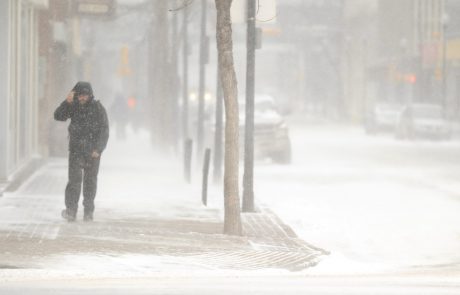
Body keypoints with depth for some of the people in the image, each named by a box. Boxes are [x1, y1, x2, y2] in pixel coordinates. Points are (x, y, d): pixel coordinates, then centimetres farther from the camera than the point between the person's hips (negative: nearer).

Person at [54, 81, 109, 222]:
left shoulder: (98, 108, -4)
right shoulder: (73, 106, 3)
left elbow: (104, 130, -5)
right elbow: (58, 116, -7)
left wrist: (98, 149, -12)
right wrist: (67, 102, -19)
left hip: (93, 151, -1)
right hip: (76, 149, 1)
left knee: (90, 181, 6)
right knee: (74, 179, -11)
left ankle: (88, 212, 15)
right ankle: (71, 210, -13)